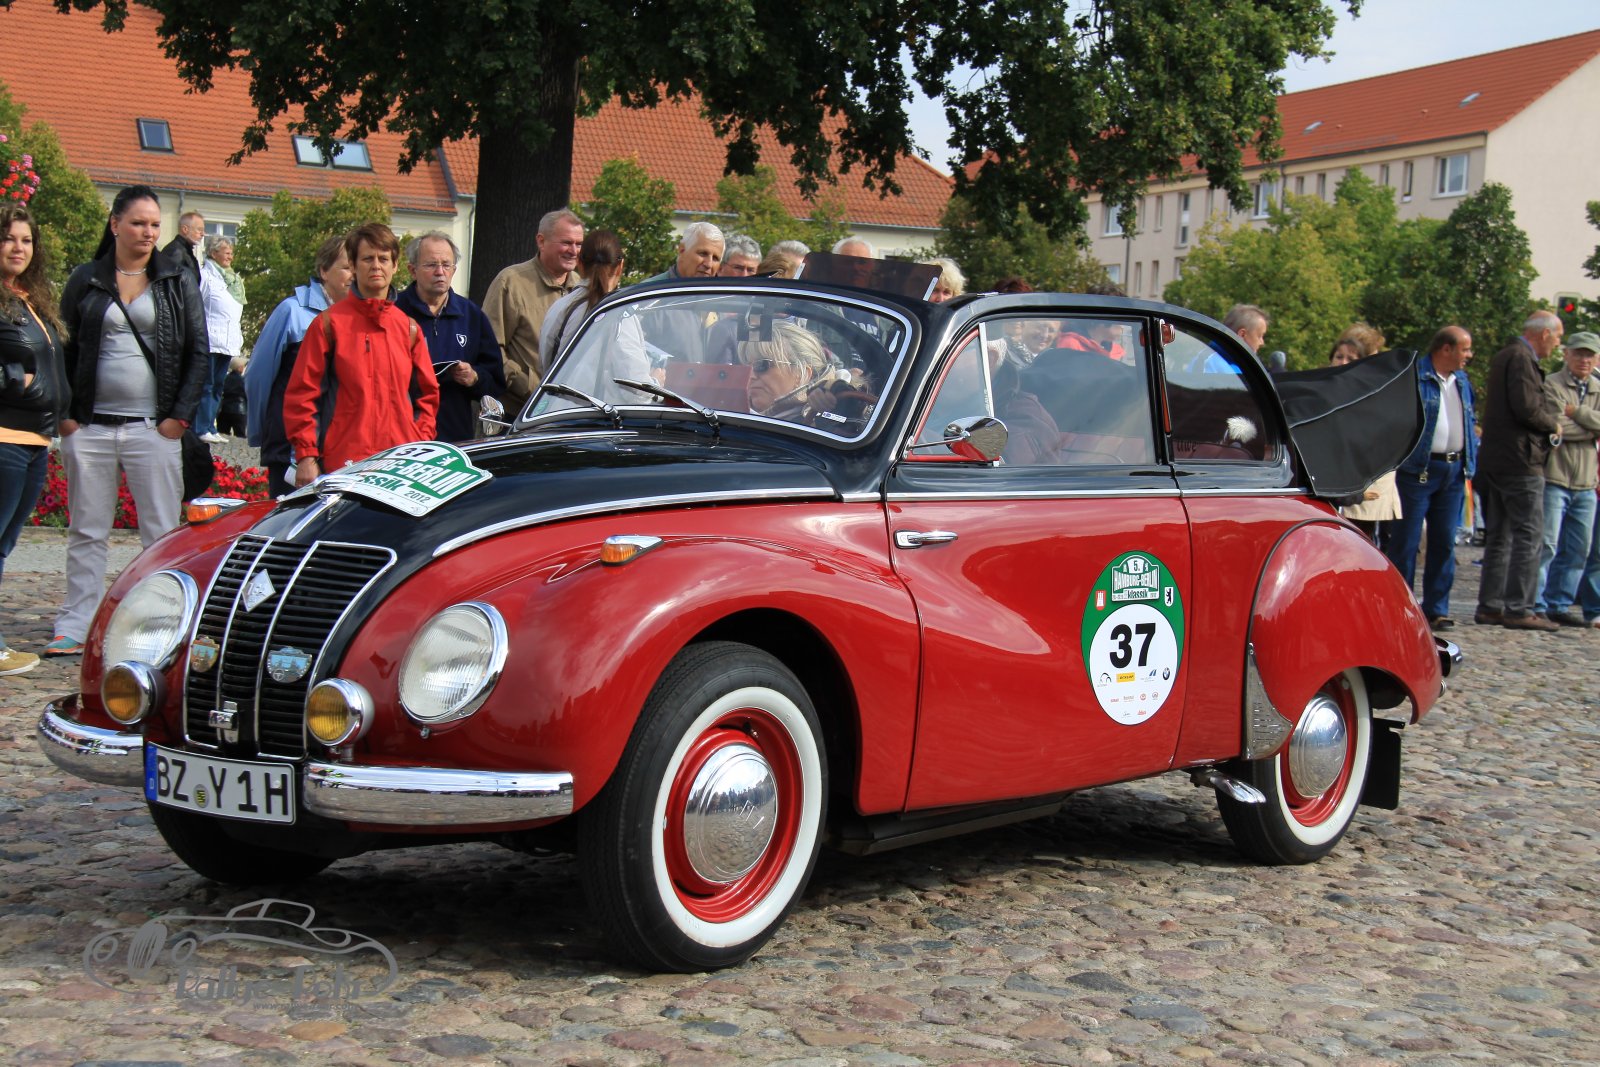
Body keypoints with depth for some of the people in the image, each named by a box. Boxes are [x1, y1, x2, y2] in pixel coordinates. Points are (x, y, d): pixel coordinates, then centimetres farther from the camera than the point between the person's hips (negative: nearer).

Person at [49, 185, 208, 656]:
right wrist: (64, 415, 0)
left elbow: (199, 353, 5)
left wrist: (179, 416, -4)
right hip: (90, 427, 1)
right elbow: (62, 349, 9)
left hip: (153, 427, -1)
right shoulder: (86, 280, 7)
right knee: (86, 533, 6)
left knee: (162, 534, -1)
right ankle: (75, 627, 11)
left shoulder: (177, 282, 6)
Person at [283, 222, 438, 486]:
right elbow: (301, 393, 1)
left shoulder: (409, 328, 15)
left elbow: (428, 395, 20)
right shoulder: (330, 323, 4)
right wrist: (306, 455, -7)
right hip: (343, 463, -3)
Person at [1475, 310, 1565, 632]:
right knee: (1529, 535, -8)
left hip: (1494, 459, 10)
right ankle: (1518, 609, -10)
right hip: (1520, 460, -10)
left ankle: (1490, 606, 14)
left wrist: (1546, 422, 12)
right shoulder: (1521, 358, -13)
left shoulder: (1504, 357, 19)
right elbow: (1526, 408, -21)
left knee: (1499, 536, 12)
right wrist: (1552, 425, -4)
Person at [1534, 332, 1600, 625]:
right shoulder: (1550, 385, -3)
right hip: (1554, 477, -7)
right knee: (1546, 545, -10)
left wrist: (1576, 412, -11)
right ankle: (1536, 606, -6)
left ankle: (1558, 605, 15)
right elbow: (1553, 425, -17)